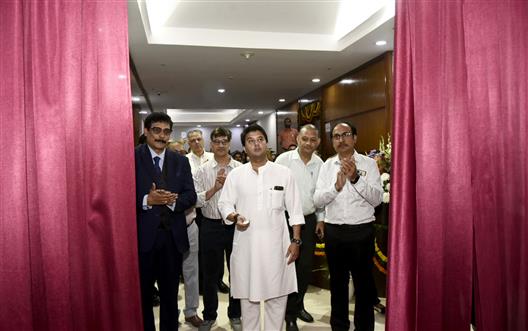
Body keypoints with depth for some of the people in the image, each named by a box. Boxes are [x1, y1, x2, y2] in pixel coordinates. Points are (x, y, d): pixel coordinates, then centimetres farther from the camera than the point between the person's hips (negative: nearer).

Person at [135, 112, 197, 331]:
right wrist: (147, 200, -24)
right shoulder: (132, 158, -4)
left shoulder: (181, 162, 7)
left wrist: (173, 201, -16)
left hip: (172, 236, 3)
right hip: (142, 236, -3)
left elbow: (191, 196, 2)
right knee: (142, 294, 14)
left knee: (170, 293, 18)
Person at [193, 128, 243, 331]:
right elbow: (196, 200, -6)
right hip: (211, 226, 1)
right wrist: (215, 187, -15)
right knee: (210, 273, 12)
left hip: (235, 224, 0)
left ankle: (235, 315, 31)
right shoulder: (202, 171, 2)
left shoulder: (241, 169, 0)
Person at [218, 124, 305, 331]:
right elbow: (225, 203, 5)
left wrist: (295, 240, -2)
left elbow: (294, 210, 2)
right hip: (246, 244, 1)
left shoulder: (284, 173, 1)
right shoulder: (235, 175, 3)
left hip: (276, 243, 0)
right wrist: (235, 217, -16)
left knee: (277, 295, 8)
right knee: (247, 294, 13)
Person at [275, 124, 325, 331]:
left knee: (306, 266, 11)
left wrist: (321, 219, 11)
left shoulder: (319, 164, 4)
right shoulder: (284, 159, -9)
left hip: (310, 220, 4)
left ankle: (298, 305, 34)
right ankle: (290, 314, 19)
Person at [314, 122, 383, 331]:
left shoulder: (368, 164, -2)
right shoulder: (327, 165, 5)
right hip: (334, 230, 3)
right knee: (337, 281, 16)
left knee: (364, 282, 9)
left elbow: (377, 199, -10)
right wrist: (336, 186, -19)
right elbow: (318, 200, -3)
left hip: (362, 230, -2)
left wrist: (356, 178, -22)